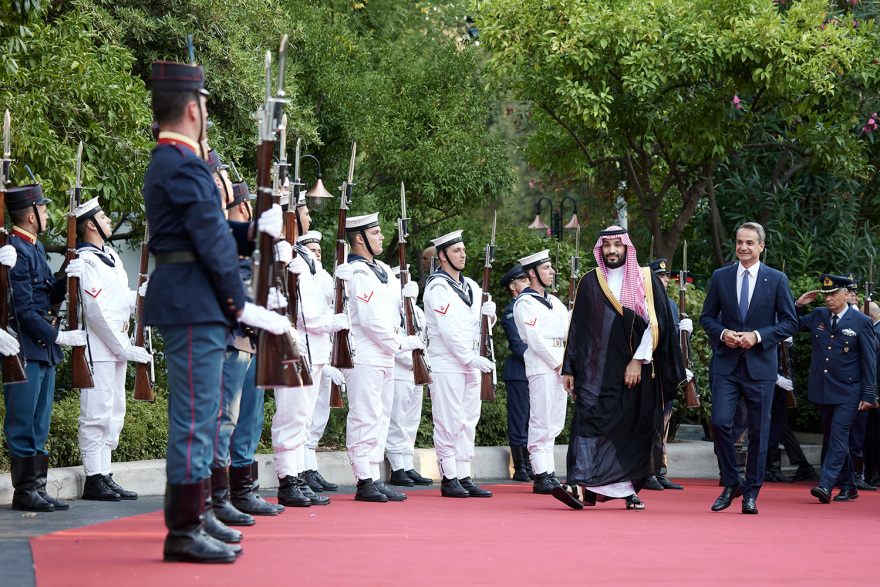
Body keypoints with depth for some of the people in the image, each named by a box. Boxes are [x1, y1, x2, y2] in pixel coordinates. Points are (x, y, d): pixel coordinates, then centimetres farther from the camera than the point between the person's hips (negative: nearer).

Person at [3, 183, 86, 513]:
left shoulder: (36, 248, 17)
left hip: (44, 349, 10)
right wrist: (58, 336, -17)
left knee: (39, 424, 11)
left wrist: (68, 279, -1)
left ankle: (37, 489, 15)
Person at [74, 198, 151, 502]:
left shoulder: (111, 255, 17)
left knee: (114, 412, 10)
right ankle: (94, 479, -4)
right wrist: (125, 348, -16)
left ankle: (105, 475, 15)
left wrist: (141, 293, 0)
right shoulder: (85, 261, -12)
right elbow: (96, 312, -17)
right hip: (97, 348, -9)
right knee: (96, 412, -8)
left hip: (118, 345, 10)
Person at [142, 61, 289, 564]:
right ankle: (185, 531, -6)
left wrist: (252, 231, 2)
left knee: (203, 412, 17)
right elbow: (211, 242, -17)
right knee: (196, 414, -9)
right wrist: (241, 305, -12)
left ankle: (196, 513, 24)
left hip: (192, 308, 11)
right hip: (196, 307, -11)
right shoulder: (184, 166, -15)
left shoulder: (168, 163, 18)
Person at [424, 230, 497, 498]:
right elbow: (448, 330, -15)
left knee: (468, 422, 7)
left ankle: (464, 477, 9)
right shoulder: (437, 287, -8)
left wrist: (489, 314, -2)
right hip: (446, 364, -8)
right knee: (449, 423, -7)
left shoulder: (471, 286, 17)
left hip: (471, 364, 8)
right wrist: (471, 359, -18)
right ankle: (449, 479, -3)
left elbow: (480, 326, 21)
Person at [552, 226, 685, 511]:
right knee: (588, 420, -14)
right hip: (596, 369, 0)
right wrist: (569, 369, 8)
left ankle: (629, 490, 12)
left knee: (633, 428, 3)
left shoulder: (646, 281, 5)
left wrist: (638, 360, -13)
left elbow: (655, 322, -4)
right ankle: (580, 486, -24)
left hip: (636, 369, 0)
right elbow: (576, 328, 12)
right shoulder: (589, 283, 10)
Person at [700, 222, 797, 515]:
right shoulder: (720, 277, 8)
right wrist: (723, 333, -9)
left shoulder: (777, 280, 2)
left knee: (758, 432, 2)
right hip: (726, 364, 1)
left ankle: (751, 493, 13)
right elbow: (707, 317, 12)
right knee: (720, 422, -11)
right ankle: (730, 484, 7)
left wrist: (758, 336, -13)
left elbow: (789, 322, 1)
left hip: (760, 365, -1)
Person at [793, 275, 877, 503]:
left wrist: (869, 395, -7)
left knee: (838, 436, -14)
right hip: (822, 390, 5)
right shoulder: (818, 316, 7)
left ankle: (826, 486, -20)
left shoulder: (861, 322, -5)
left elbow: (869, 361, -4)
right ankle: (848, 487, 22)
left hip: (848, 392, -5)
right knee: (833, 439, 11)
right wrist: (798, 305, 2)